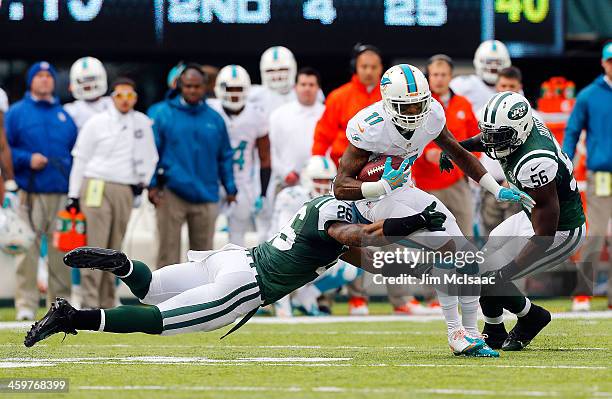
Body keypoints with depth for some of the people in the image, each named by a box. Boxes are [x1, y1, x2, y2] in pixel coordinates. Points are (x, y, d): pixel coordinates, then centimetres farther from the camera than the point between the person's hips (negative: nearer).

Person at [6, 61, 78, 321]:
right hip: (30, 192, -3)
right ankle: (26, 304, -7)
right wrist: (27, 159, -13)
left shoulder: (65, 115, 17)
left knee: (61, 250, 4)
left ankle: (61, 302, 10)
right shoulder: (16, 112, 6)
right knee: (28, 248, -9)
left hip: (62, 193, 3)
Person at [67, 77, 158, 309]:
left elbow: (150, 157, 21)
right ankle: (89, 303, -12)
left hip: (126, 192, 4)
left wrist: (143, 181, 6)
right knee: (95, 247, -10)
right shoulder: (97, 123, 0)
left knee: (114, 250, 6)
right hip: (96, 188, -4)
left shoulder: (142, 123, 10)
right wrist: (74, 196, 0)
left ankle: (107, 304, 11)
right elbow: (80, 160, 3)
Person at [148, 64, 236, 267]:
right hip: (171, 194, -3)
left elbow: (225, 157, 12)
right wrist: (152, 185, -7)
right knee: (168, 251, -1)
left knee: (203, 250, 10)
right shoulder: (164, 114, -1)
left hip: (205, 195, 3)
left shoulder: (214, 119, 7)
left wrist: (230, 188, 7)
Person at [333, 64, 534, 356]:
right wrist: (383, 186, -42)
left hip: (405, 191, 8)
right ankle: (455, 333, -16)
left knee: (466, 255, -1)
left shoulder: (431, 116, -9)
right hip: (375, 201, -7)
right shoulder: (371, 127, -28)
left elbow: (458, 153, 9)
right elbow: (341, 187, -27)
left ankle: (471, 332, 13)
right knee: (447, 248, -24)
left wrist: (498, 190, 7)